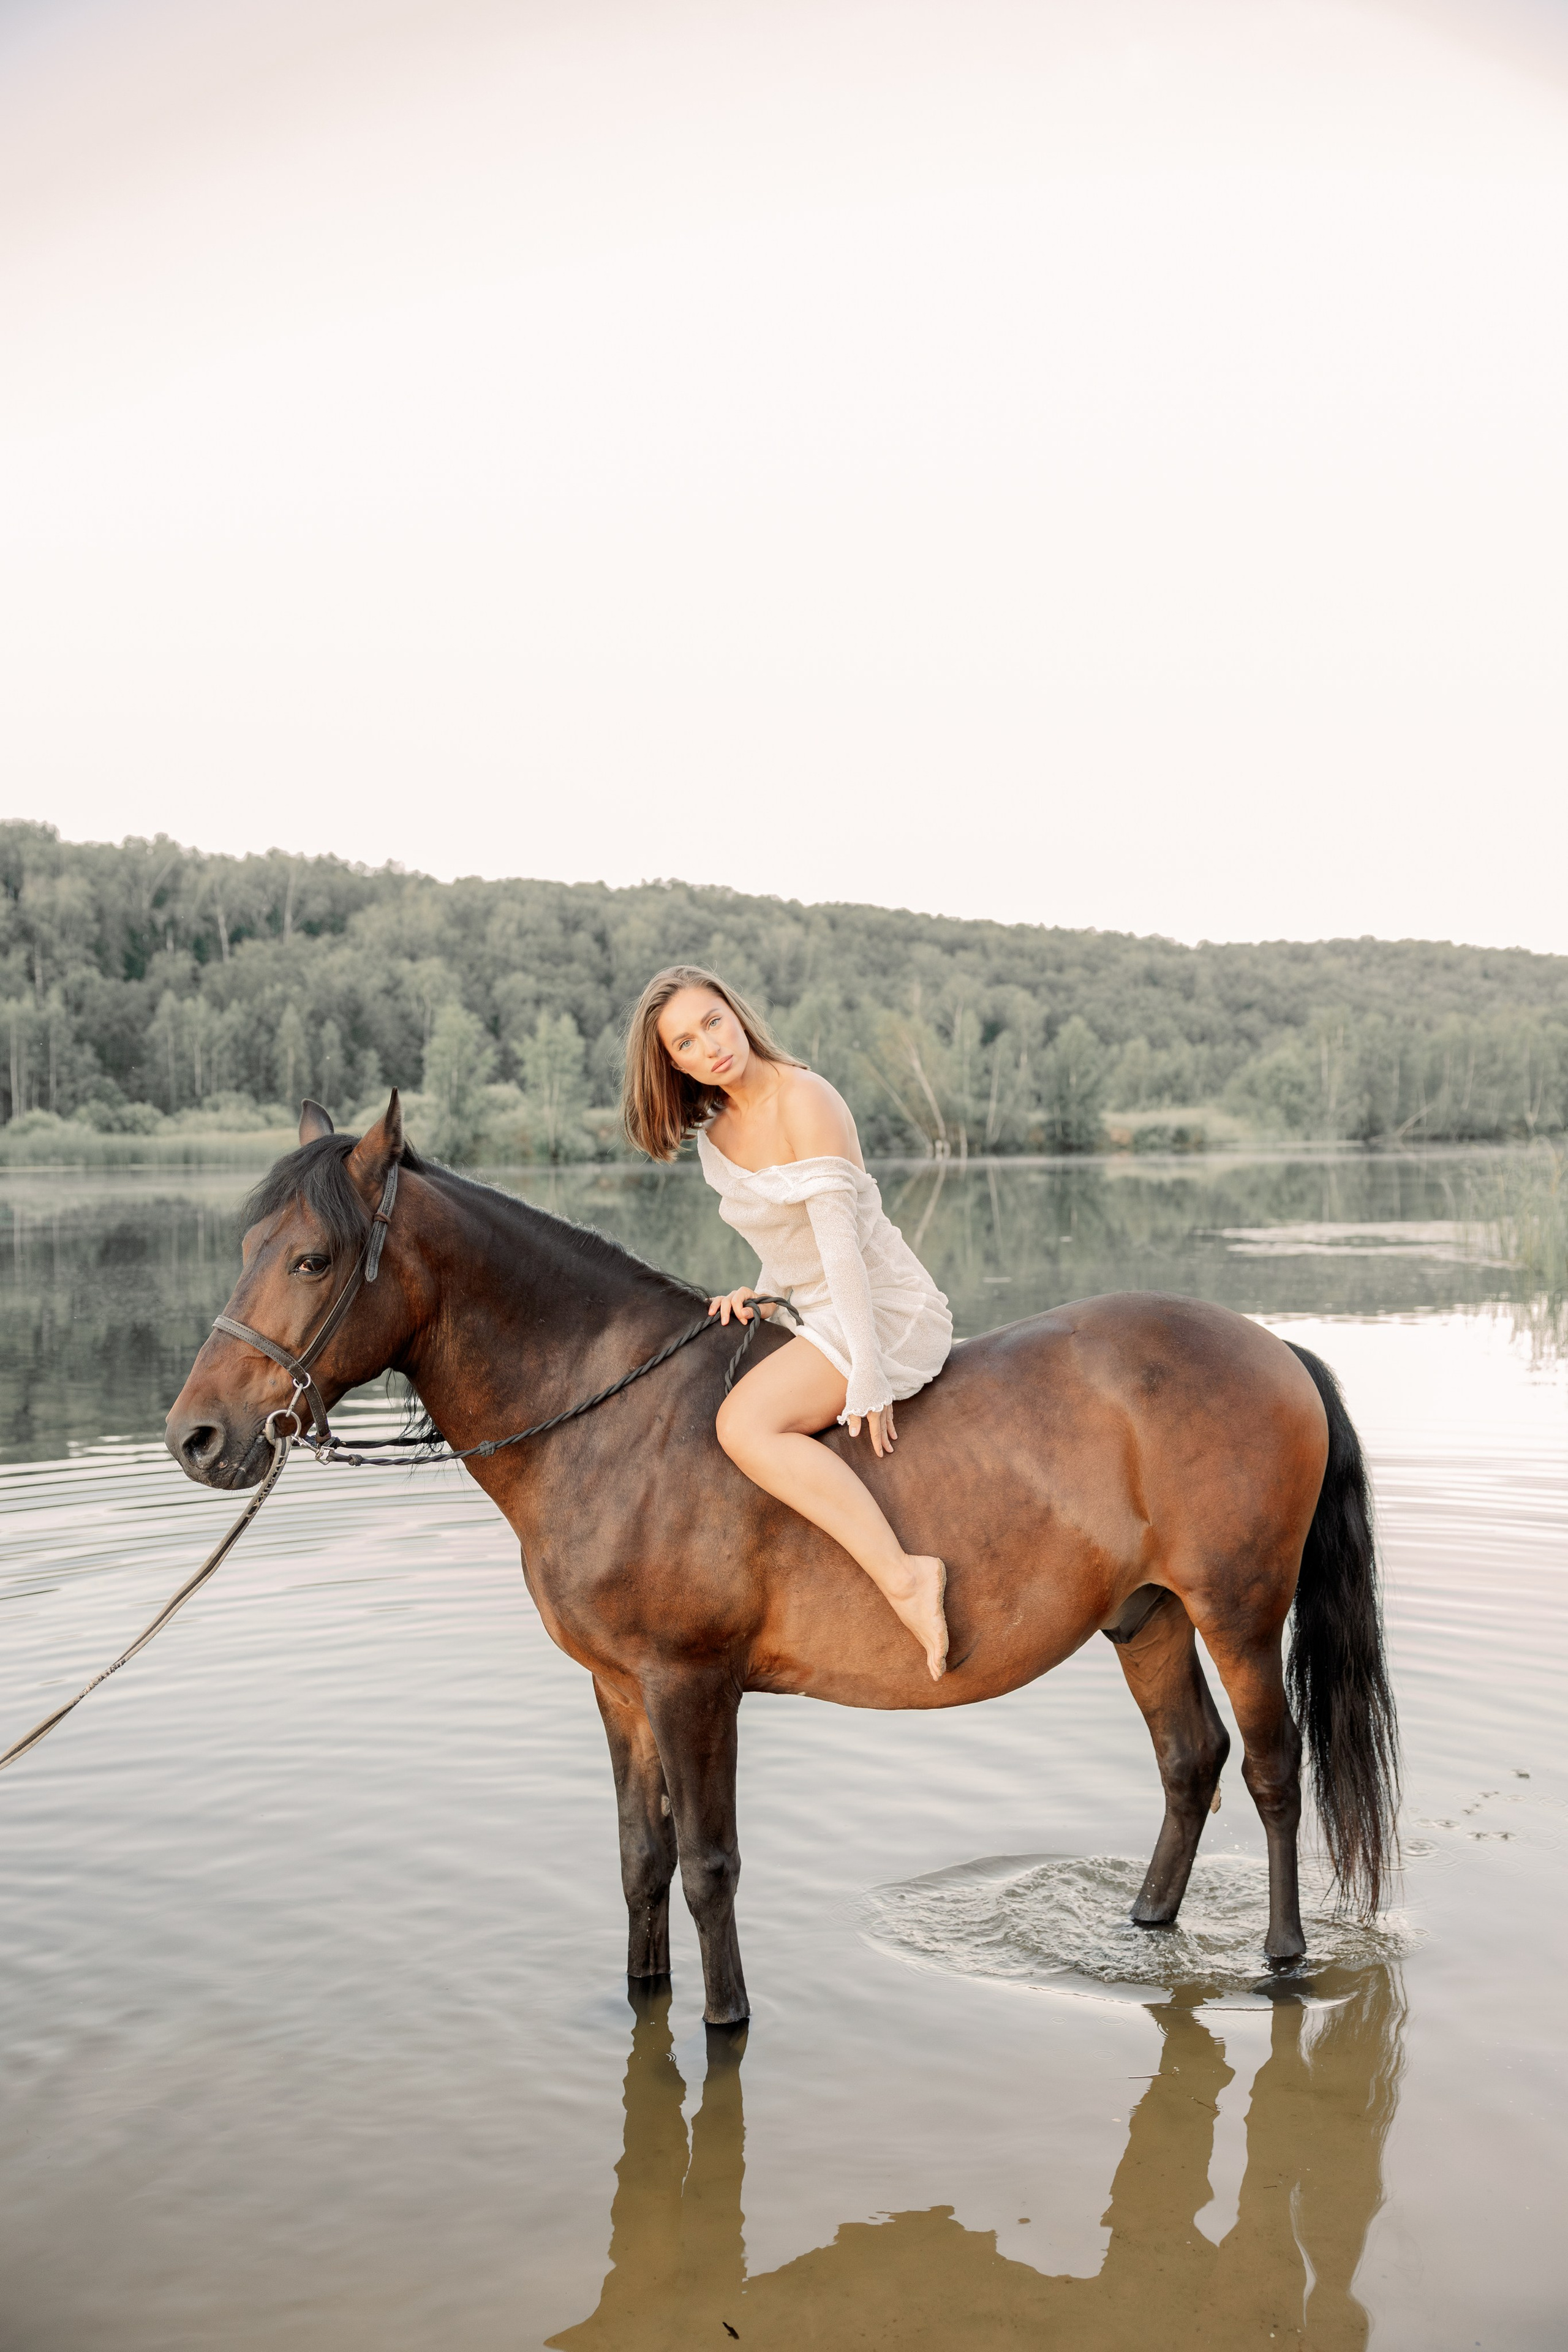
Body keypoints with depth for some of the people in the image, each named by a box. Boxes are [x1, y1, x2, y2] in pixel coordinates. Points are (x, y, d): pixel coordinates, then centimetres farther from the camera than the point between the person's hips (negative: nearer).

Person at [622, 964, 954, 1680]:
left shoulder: (805, 1100, -17)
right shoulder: (716, 1139, 8)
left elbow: (840, 1245, -21)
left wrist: (870, 1382, -22)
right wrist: (759, 1291, 0)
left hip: (887, 1309, -10)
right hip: (821, 1318, 10)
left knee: (745, 1425, -28)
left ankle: (903, 1577, -27)